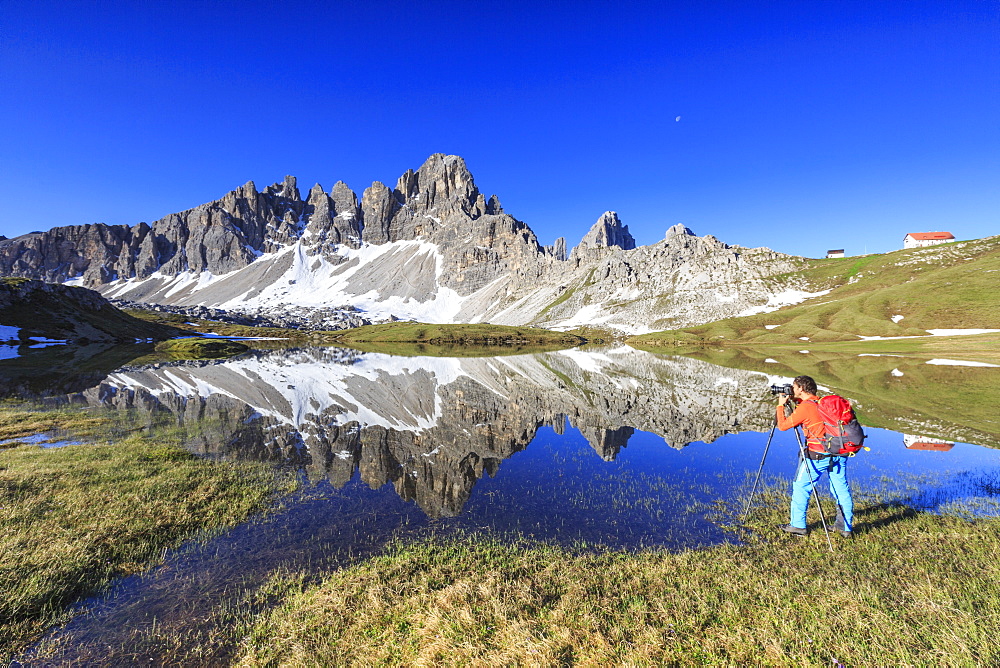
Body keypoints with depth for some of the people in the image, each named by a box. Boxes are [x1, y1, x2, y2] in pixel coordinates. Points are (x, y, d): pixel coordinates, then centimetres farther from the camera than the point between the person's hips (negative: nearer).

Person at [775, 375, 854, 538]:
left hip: (818, 455, -7)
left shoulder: (805, 407, -13)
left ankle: (798, 525, 12)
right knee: (841, 488, 15)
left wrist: (781, 405, 3)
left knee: (801, 487, 5)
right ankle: (846, 527, 22)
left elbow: (783, 425, -8)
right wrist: (794, 402, 20)